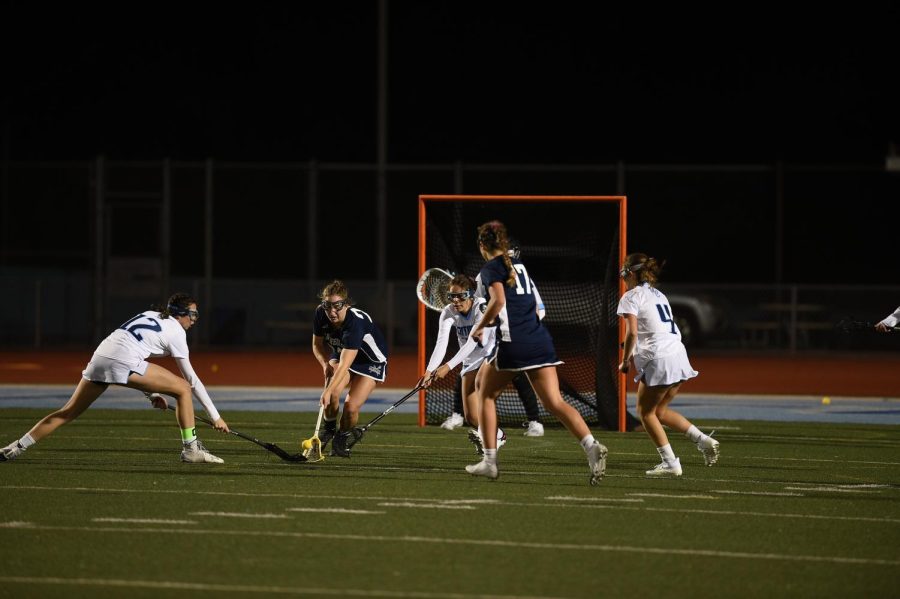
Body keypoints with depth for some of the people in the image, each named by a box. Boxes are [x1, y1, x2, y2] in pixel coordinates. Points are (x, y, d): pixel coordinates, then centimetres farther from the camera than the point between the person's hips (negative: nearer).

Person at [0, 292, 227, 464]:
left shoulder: (150, 315, 28)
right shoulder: (176, 331, 7)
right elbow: (192, 380, 8)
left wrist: (152, 393, 33)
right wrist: (215, 416, 14)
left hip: (100, 357, 8)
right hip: (123, 362, -8)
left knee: (68, 412, 14)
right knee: (183, 389, 2)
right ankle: (191, 449, 1)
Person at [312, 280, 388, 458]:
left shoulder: (356, 322, -40)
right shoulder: (321, 313, -20)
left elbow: (344, 364, -46)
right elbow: (318, 343, 0)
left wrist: (327, 392, -54)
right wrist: (325, 363, -21)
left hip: (371, 361, -5)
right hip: (340, 355, 5)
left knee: (351, 406, -21)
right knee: (333, 393, -26)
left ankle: (342, 439, 10)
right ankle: (329, 430, 2)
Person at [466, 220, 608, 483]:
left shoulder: (491, 268, 0)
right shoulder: (518, 265, 23)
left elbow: (498, 300, -17)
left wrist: (479, 326, -2)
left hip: (513, 344, -6)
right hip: (540, 340, 6)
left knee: (487, 394, 16)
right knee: (554, 402, -4)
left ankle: (489, 461, 13)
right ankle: (592, 446, -27)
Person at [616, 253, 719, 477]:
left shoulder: (631, 296, -4)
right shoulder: (658, 295, 22)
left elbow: (632, 332, -15)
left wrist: (625, 360, -3)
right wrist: (636, 355, 17)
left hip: (659, 360, -8)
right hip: (678, 353, 8)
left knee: (645, 412, 6)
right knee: (659, 411, 20)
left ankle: (670, 463, -1)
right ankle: (703, 440, 7)